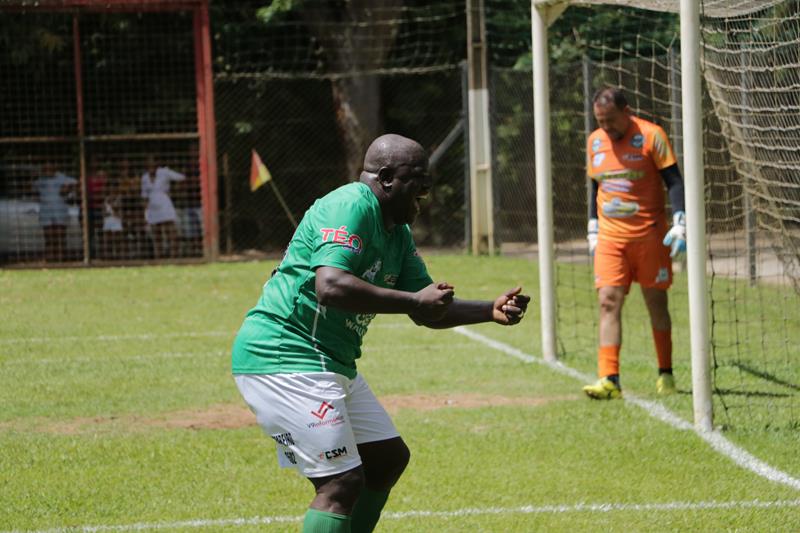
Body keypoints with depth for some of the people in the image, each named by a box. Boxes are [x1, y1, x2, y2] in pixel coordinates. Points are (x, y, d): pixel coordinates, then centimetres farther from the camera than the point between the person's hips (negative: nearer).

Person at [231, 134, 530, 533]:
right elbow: (330, 287, -32)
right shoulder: (350, 207, -17)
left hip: (331, 363, 11)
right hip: (284, 360, -11)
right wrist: (412, 301, -26)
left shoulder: (397, 231, 14)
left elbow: (426, 311, 18)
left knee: (388, 457, 18)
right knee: (343, 481, -16)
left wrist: (491, 311, 4)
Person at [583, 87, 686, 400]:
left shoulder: (650, 136, -6)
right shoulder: (595, 141, 10)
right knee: (609, 302, -10)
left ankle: (665, 374, 19)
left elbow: (674, 181, -6)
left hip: (649, 234, -3)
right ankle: (609, 380, -15)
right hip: (610, 236, 4)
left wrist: (679, 224, -15)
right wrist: (593, 231, 16)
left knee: (656, 303, 5)